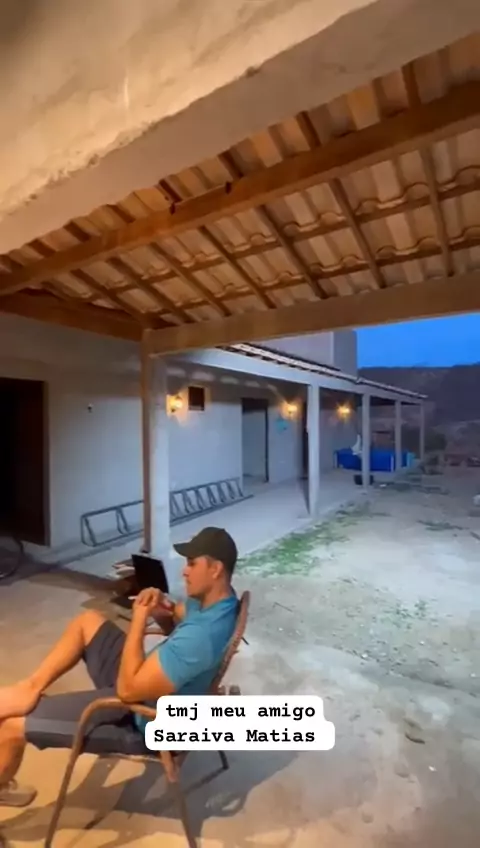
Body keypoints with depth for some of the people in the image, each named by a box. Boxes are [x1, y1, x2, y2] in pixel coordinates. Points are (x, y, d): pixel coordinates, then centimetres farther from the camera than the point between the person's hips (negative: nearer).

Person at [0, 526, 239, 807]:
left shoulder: (202, 636, -38)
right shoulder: (218, 598, -10)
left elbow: (128, 690, -30)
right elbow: (183, 616, 12)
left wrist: (139, 620, -23)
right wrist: (165, 608, -10)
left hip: (140, 721, -9)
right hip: (151, 677, 9)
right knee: (88, 621, 13)